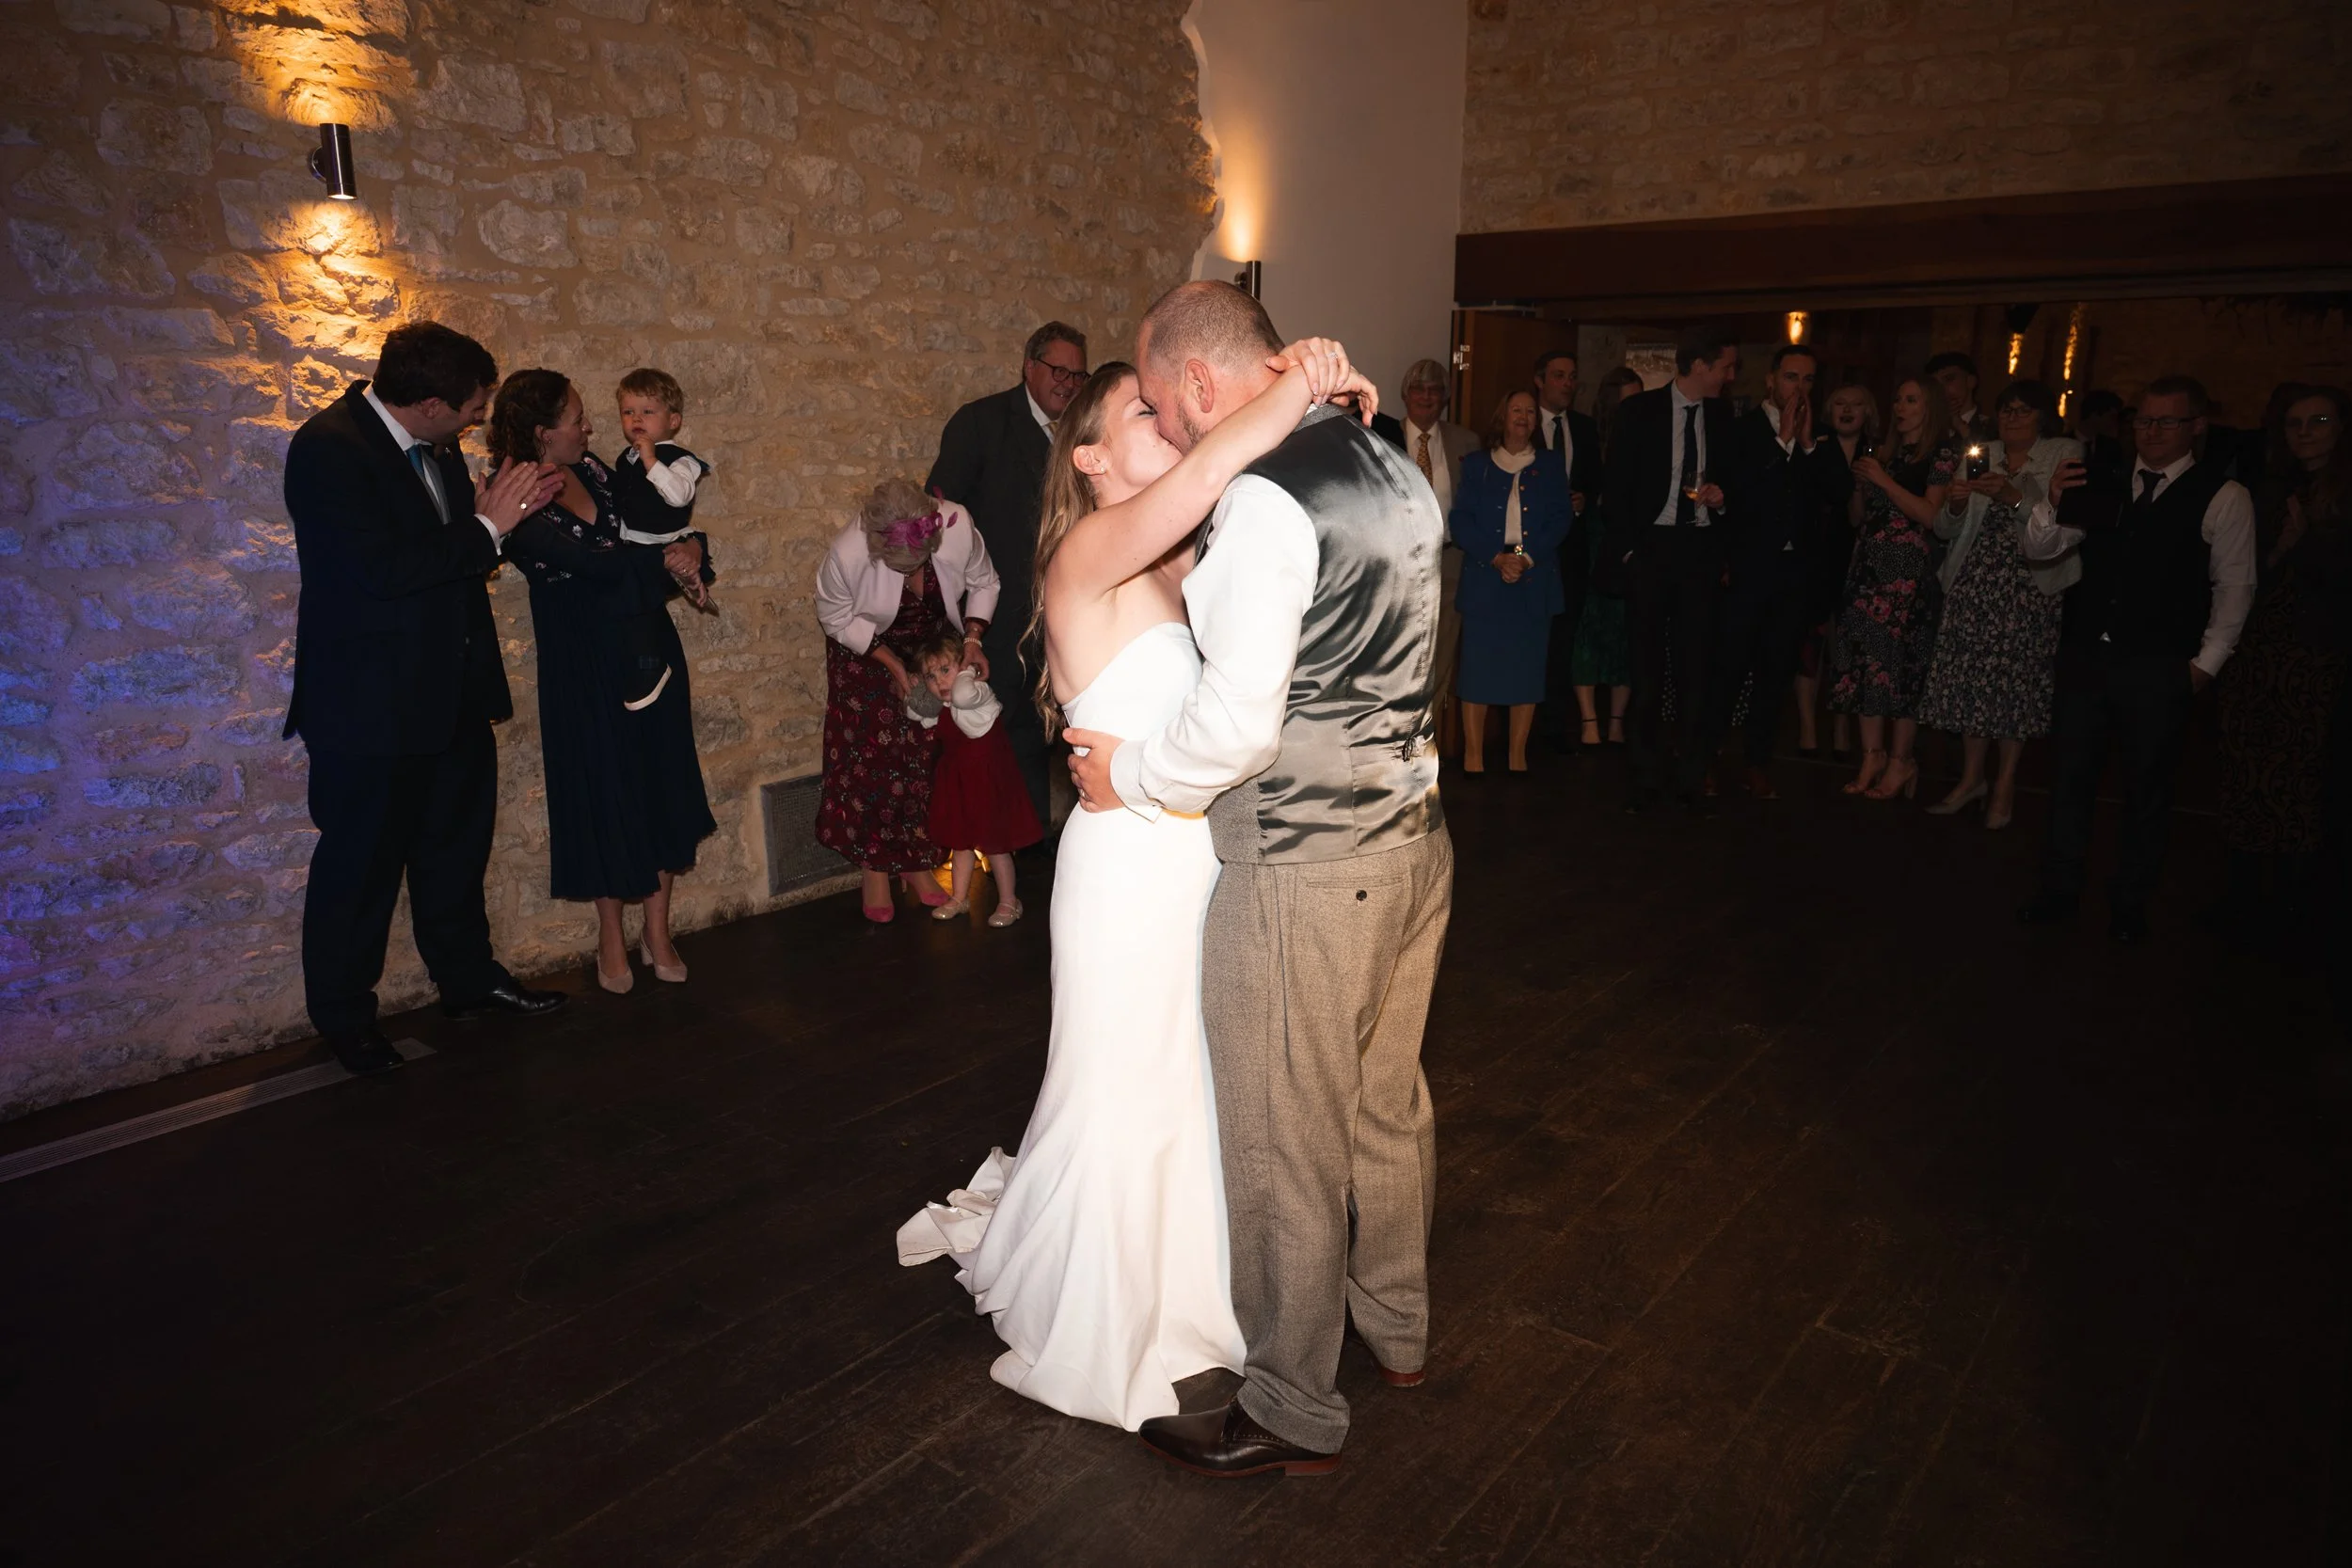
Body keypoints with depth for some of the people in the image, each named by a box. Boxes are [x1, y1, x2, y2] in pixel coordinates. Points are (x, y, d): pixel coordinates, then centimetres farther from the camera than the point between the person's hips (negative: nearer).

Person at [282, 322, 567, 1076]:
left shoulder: (431, 446, 6)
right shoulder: (328, 448, -20)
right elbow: (383, 570, -28)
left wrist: (499, 513, -2)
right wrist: (486, 527, -21)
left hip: (450, 692, 8)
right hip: (370, 702, -8)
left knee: (457, 843, 20)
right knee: (360, 863, 6)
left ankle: (468, 977, 37)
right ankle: (343, 1017, 24)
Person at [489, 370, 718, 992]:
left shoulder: (593, 471, 4)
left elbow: (656, 530, 9)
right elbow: (600, 563, -26)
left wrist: (689, 546, -13)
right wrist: (672, 558, -14)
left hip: (649, 647, 6)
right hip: (586, 667, -6)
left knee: (663, 785, 8)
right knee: (605, 794, 5)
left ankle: (658, 932, 22)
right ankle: (611, 939, 24)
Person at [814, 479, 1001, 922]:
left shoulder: (958, 528, -30)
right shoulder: (848, 553, -35)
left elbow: (984, 583, -8)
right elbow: (835, 617, -15)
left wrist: (973, 639, -20)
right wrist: (892, 664, -18)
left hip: (934, 644, 2)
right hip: (866, 646, -2)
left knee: (928, 748, 1)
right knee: (872, 751, -5)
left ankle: (917, 863, 13)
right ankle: (876, 868, 7)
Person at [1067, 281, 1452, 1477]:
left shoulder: (1264, 499, -20)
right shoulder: (1391, 468, 8)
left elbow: (1237, 725, -23)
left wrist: (1125, 773, -7)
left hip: (1301, 872, -9)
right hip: (1411, 837, 9)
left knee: (1285, 1144, 7)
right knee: (1387, 1103, 24)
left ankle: (1293, 1414, 26)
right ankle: (1395, 1328, 45)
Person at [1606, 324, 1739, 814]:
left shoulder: (1721, 415, 8)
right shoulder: (1639, 411, -1)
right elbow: (1618, 486, -1)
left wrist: (1721, 497, -4)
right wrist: (1627, 549, -7)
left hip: (1700, 549, 2)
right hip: (1650, 547, -2)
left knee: (1696, 664, 2)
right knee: (1647, 666, 4)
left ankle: (1691, 778, 9)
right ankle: (1647, 775, 13)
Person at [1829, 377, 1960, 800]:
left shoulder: (1943, 455, 1)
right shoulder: (1886, 454, 19)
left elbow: (1932, 515, -11)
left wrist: (1884, 481, -11)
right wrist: (1860, 483, 1)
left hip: (1909, 570, -6)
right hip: (1870, 566, 6)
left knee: (1900, 661, -9)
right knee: (1865, 658, 0)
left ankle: (1901, 761, -3)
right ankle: (1872, 754, 4)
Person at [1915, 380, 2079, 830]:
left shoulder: (2065, 455, 3)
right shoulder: (1980, 456, 13)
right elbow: (1945, 531, 9)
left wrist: (2014, 497, -22)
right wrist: (1955, 505, -12)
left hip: (2028, 585, -3)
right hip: (1973, 581, 3)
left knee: (2015, 678, -2)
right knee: (1969, 675, 2)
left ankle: (2005, 785, 9)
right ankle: (1971, 777, 15)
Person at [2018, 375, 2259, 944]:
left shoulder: (2223, 498, -3)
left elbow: (2235, 586, -1)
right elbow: (2037, 550, 5)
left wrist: (2206, 662, -4)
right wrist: (2053, 502, -14)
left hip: (2159, 669, -3)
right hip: (2085, 656, 3)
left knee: (2147, 789, 8)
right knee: (2069, 776, 8)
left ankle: (2129, 903, 20)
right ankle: (2059, 890, 20)